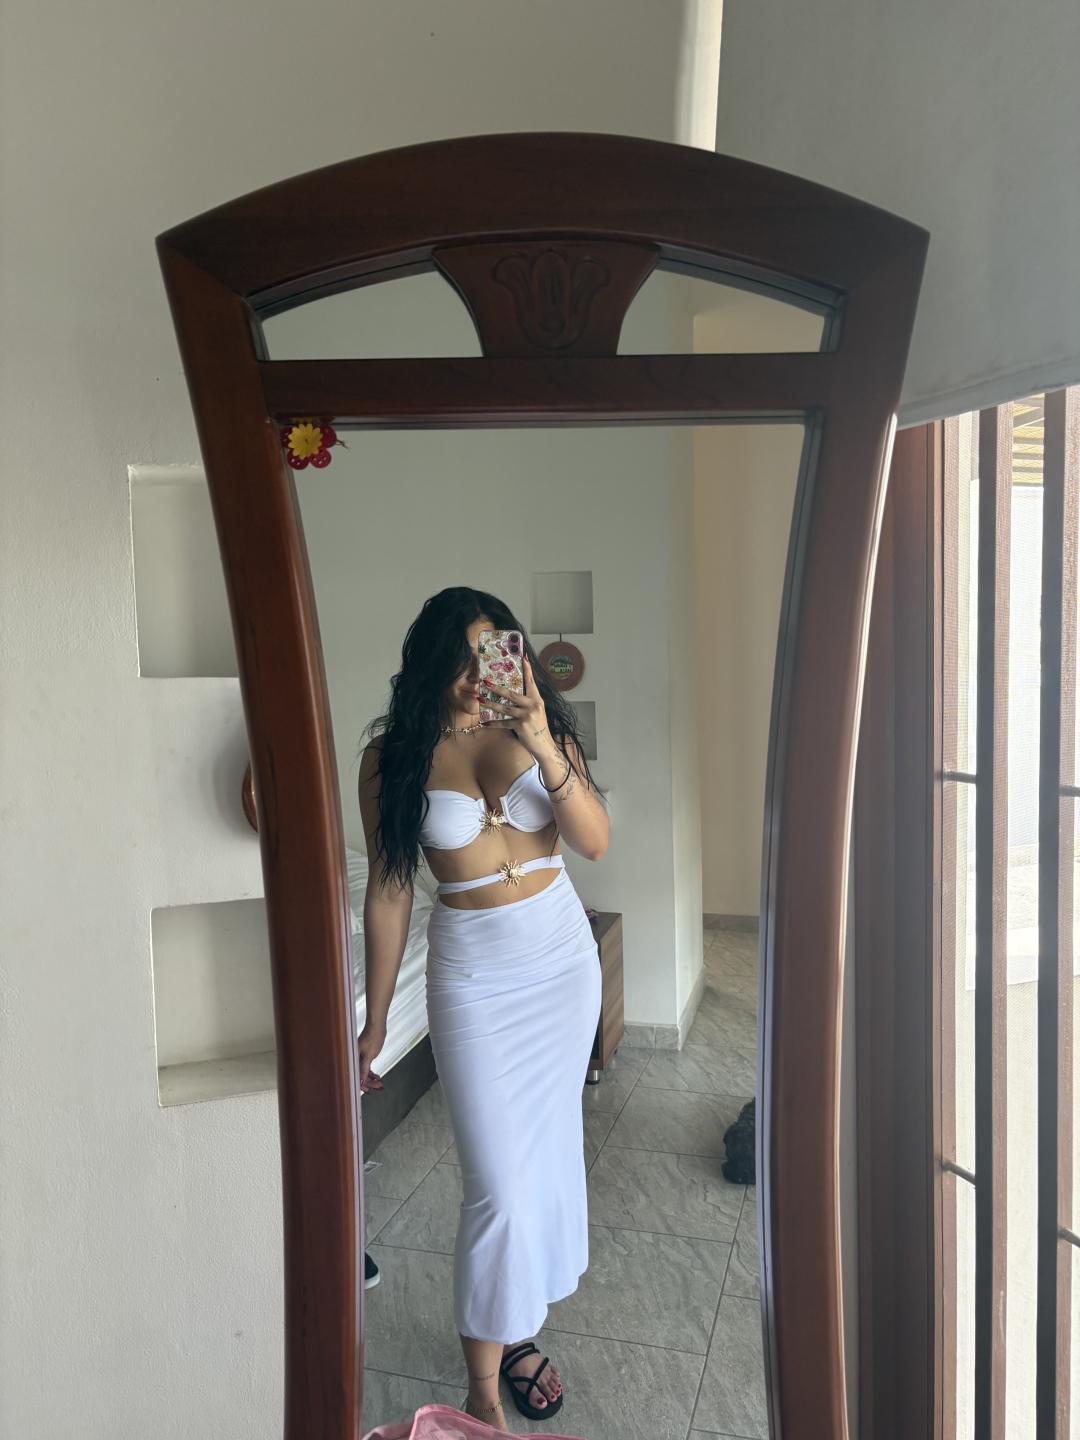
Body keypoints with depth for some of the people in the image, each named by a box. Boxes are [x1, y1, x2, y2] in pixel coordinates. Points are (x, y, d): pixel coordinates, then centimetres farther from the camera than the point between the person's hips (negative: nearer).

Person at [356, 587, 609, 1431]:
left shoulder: (540, 728, -5)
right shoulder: (395, 756, -10)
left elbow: (595, 841, -15)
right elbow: (388, 890, -5)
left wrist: (542, 746, -30)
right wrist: (375, 1020, -1)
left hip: (564, 958, 3)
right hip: (473, 973, -3)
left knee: (548, 1149, 15)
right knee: (498, 1181, -2)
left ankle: (517, 1326, 38)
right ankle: (484, 1385, 18)